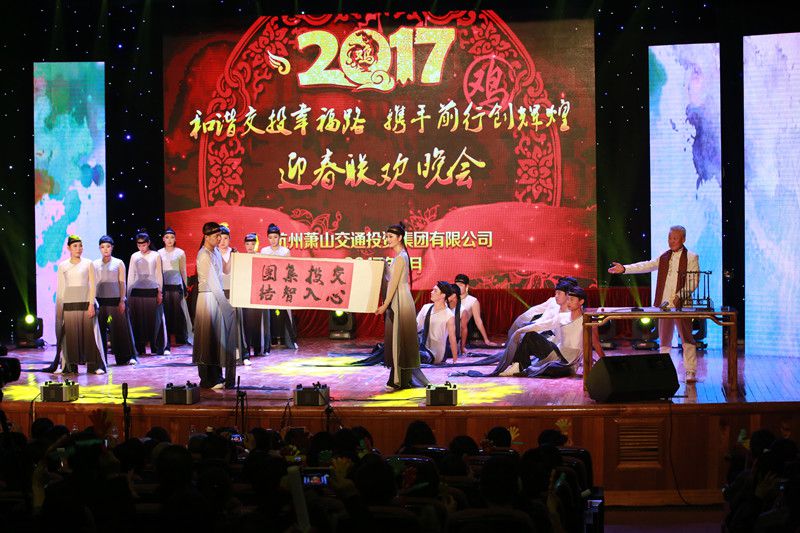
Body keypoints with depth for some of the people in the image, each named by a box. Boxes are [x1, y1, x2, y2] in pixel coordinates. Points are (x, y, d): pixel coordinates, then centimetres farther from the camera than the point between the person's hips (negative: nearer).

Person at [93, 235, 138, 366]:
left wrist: (122, 300, -4)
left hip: (115, 300, -1)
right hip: (100, 300, 1)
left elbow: (122, 283, 3)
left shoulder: (118, 263, 5)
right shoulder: (95, 264, 8)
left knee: (120, 328, -1)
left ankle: (126, 357, 6)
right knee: (100, 329, 2)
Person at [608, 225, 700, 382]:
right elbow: (646, 266, 7)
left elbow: (693, 283, -8)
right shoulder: (664, 257, 14)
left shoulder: (691, 258, -2)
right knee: (664, 340, 9)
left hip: (682, 305, -5)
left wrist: (679, 296, -20)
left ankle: (690, 372, 4)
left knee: (687, 339, -2)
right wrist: (624, 269, -4)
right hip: (664, 304, 5)